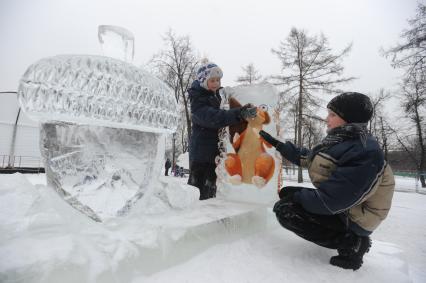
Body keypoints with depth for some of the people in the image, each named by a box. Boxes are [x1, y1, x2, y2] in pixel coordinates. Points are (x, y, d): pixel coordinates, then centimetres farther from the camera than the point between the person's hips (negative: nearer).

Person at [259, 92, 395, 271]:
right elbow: (306, 158, 11)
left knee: (284, 209, -16)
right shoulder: (340, 141, 2)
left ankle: (350, 243, -6)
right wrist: (276, 144, 12)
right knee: (286, 193, 10)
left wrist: (296, 196, -16)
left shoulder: (364, 153, -28)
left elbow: (329, 202, -30)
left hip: (351, 219, -9)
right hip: (340, 206, 9)